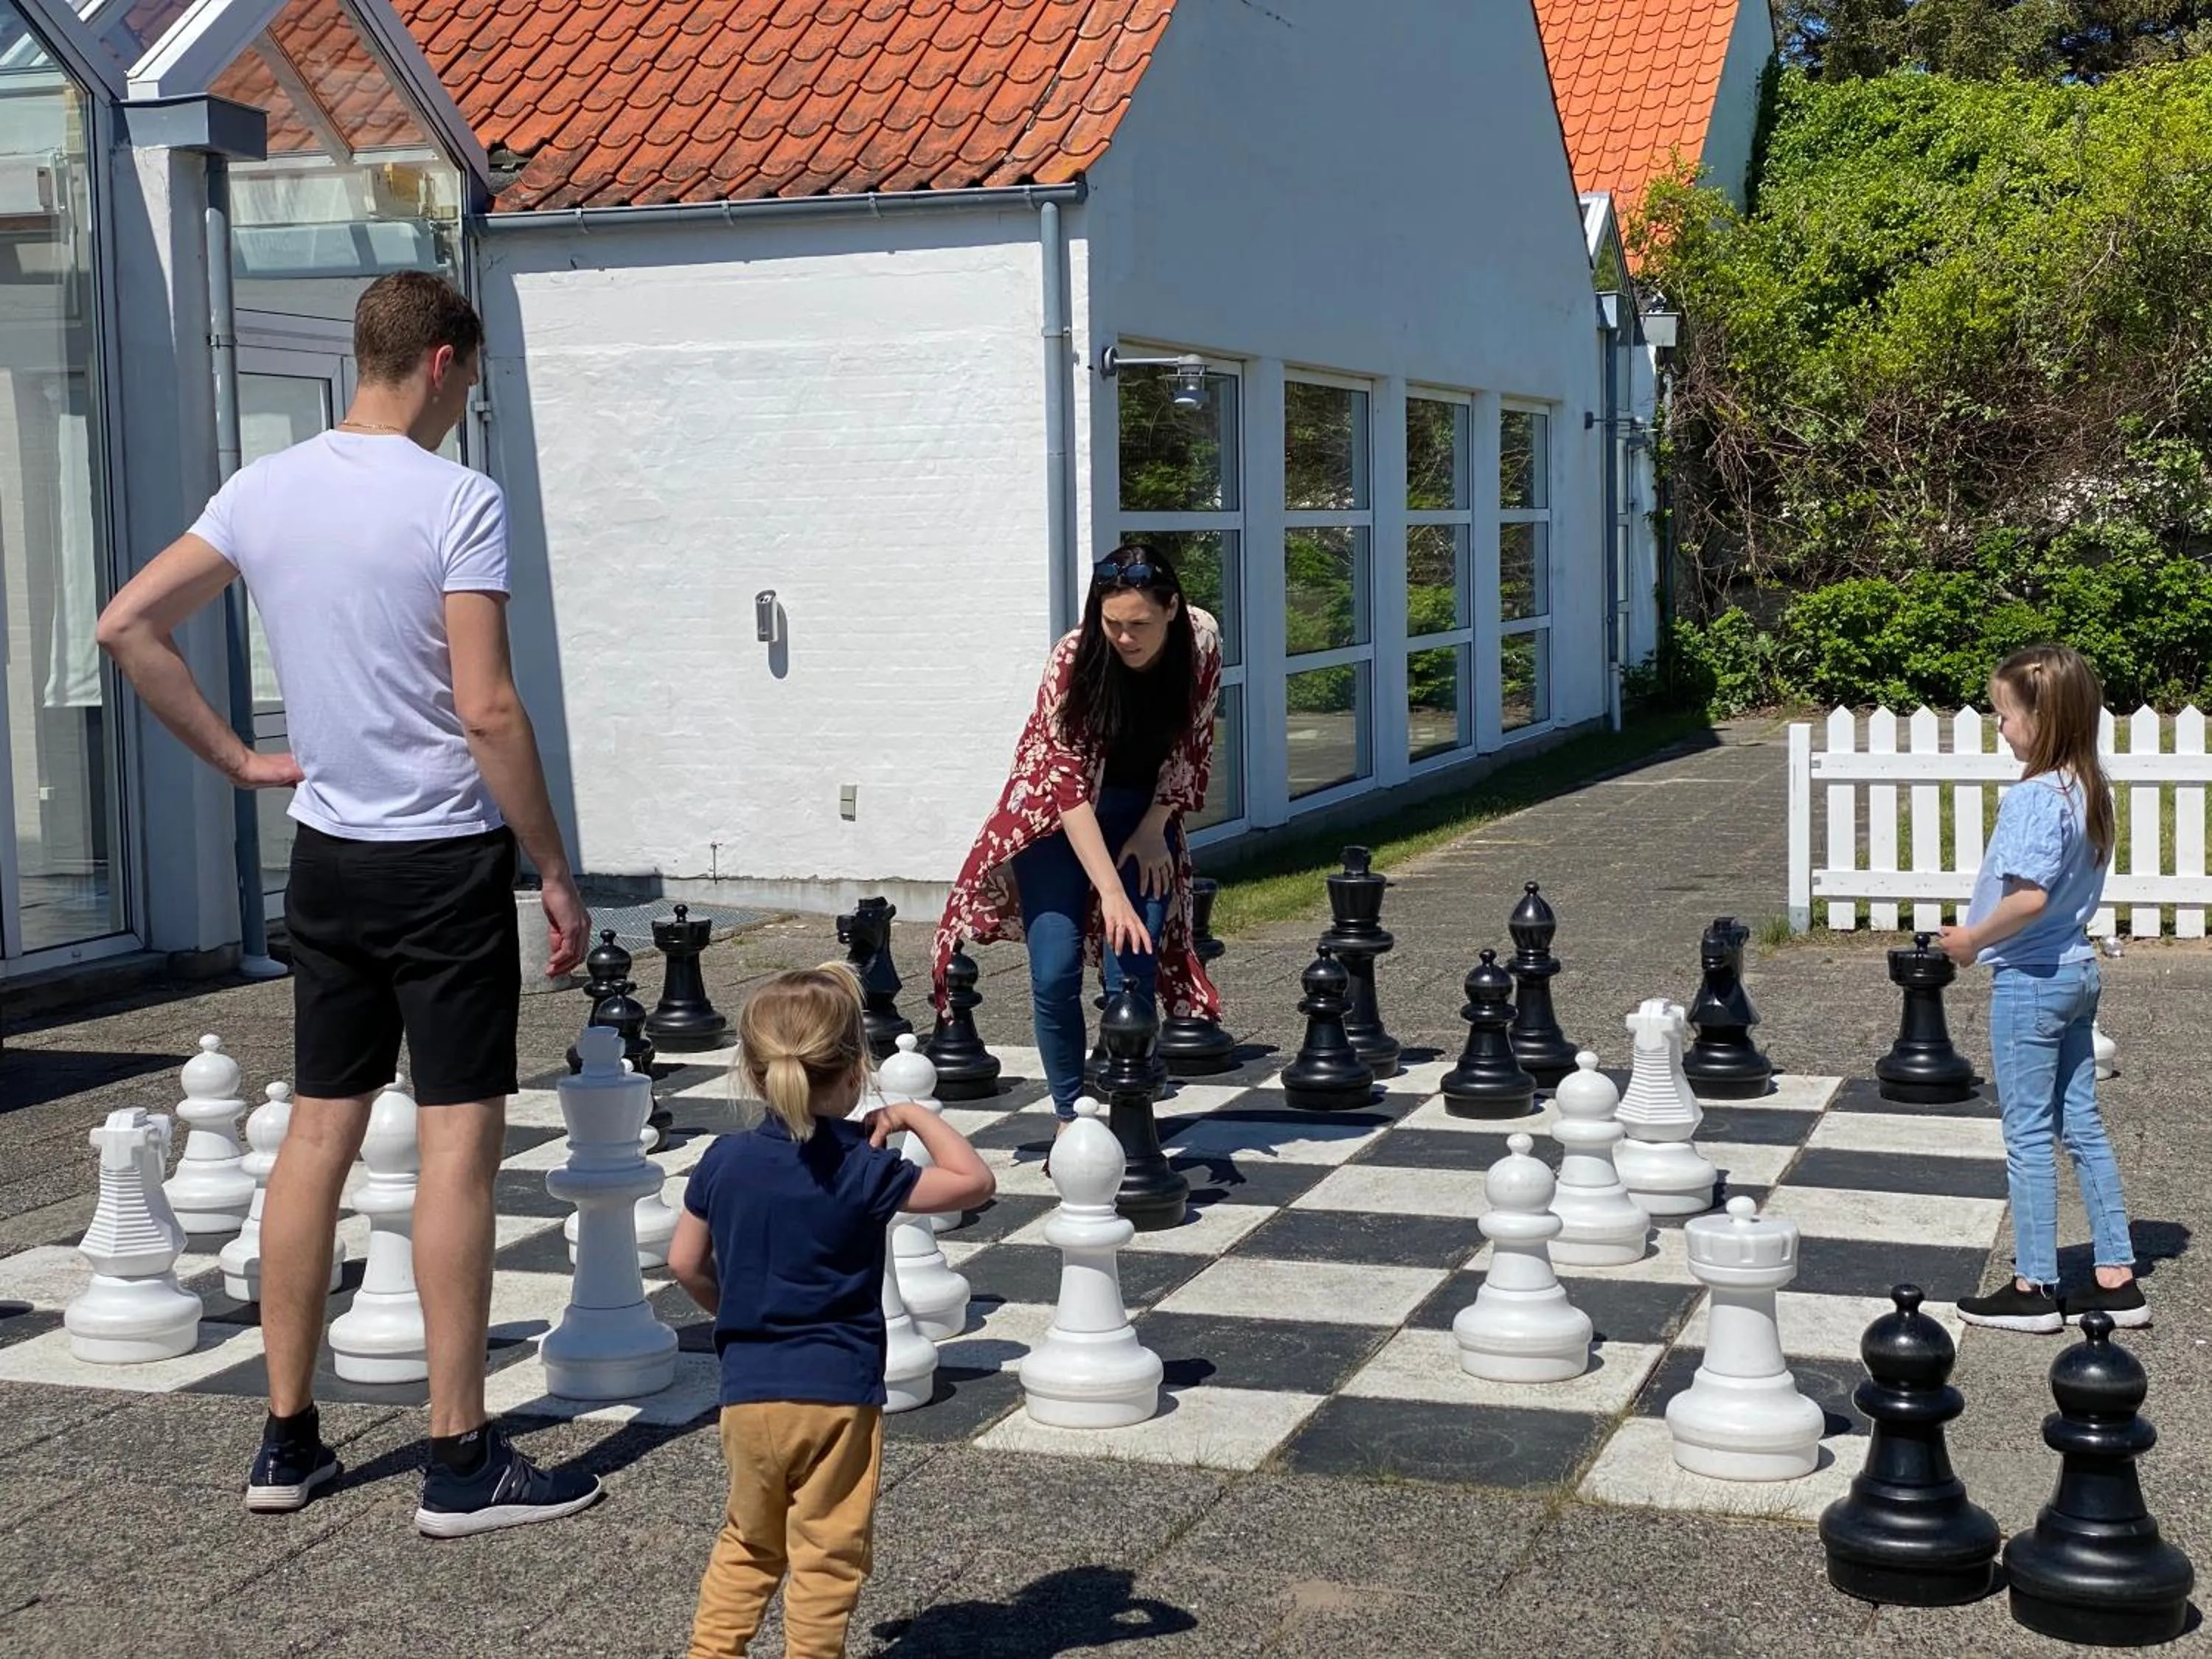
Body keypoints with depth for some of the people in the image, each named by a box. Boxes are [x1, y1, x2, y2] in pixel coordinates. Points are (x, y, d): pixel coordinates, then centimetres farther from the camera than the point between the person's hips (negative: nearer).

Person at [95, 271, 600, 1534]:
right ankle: (463, 1462, 3)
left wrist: (237, 758, 11)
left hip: (327, 858, 6)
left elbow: (128, 628, 7)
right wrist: (558, 873, -10)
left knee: (320, 1133, 12)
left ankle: (289, 1442, 19)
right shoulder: (458, 500, -14)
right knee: (461, 1140, -2)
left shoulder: (264, 491, 5)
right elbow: (488, 711, -17)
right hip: (448, 860, -6)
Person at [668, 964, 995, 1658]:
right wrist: (917, 1117, -3)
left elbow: (685, 1261, 8)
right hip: (838, 1394, -4)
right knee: (827, 1557, 6)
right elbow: (975, 1183, -10)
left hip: (747, 1392, 4)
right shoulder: (863, 1171, -13)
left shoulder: (725, 1161, -1)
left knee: (748, 1542, 22)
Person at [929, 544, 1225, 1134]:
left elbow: (1190, 746, -3)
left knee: (1132, 972, -9)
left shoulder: (1201, 641, -19)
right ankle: (1069, 1121, 5)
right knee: (1055, 974, -11)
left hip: (1143, 812, 2)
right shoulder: (1073, 660, -28)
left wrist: (1154, 829, -9)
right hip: (1058, 812, -2)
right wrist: (1112, 893, -39)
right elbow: (1068, 786, -32)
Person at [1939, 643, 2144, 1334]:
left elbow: (2029, 897, -30)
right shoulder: (2090, 790, 6)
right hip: (2077, 968, 9)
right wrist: (1986, 936, 13)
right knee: (2082, 1125, 15)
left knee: (2029, 1134, 1)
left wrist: (1972, 939, -15)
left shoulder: (2035, 797, -22)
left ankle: (2033, 1288, 10)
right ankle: (2117, 1278, 20)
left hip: (2029, 979, -9)